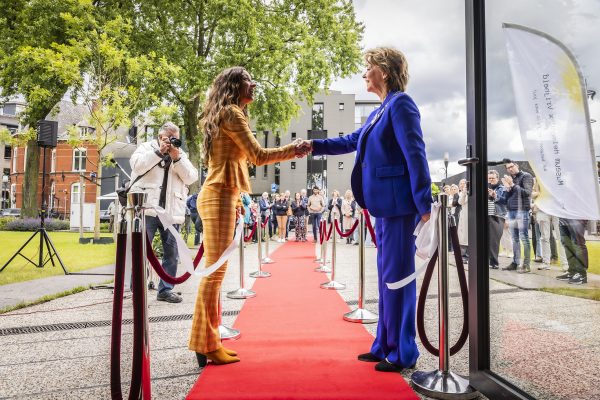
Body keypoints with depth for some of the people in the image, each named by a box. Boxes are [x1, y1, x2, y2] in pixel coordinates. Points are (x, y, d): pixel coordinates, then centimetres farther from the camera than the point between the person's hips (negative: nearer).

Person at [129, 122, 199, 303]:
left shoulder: (181, 155, 19)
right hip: (147, 208, -3)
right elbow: (137, 165, -7)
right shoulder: (147, 147, 12)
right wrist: (159, 152, -10)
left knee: (172, 253, 4)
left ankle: (165, 290, 14)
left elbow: (191, 177, 5)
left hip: (171, 211, 3)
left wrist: (177, 158, -6)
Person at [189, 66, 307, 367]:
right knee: (215, 270, -9)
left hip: (220, 196, 10)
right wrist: (293, 150, 0)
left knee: (216, 271, 8)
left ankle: (210, 342, 14)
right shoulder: (232, 113, -5)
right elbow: (258, 156, -11)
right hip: (219, 197, -10)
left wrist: (235, 198, 21)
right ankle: (205, 346, -2)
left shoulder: (222, 115, 24)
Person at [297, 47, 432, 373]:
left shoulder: (400, 103, -9)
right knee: (387, 275, 13)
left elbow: (415, 155, -15)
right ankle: (385, 346, 26)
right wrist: (315, 145, 20)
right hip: (383, 204, 9)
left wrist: (424, 204, -18)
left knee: (397, 275, -2)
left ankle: (402, 353, 12)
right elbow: (352, 141, 27)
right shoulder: (379, 112, 19)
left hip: (399, 204, -9)